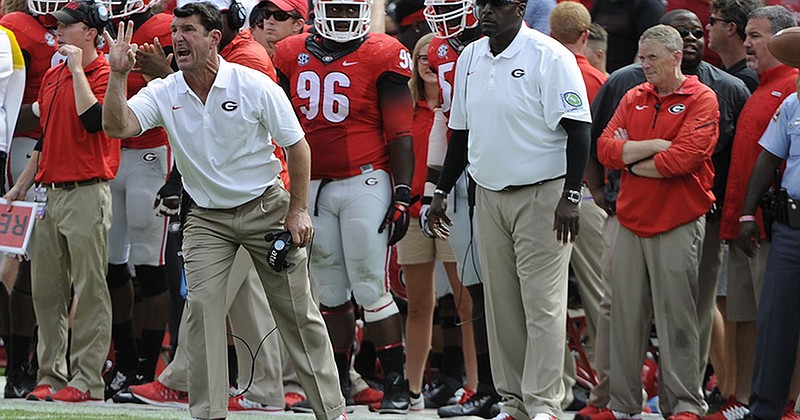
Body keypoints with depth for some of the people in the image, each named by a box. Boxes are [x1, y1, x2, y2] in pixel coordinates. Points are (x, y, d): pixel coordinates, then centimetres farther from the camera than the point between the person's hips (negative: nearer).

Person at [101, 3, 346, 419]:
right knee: (201, 304, -12)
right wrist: (117, 75, -31)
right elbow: (117, 126, -21)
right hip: (206, 218, 2)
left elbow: (296, 146, -5)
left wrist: (297, 210, -6)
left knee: (297, 311, 2)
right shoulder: (163, 94, -6)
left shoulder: (255, 86, -13)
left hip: (265, 207, -2)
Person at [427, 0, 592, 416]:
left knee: (542, 304, -6)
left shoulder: (549, 57, -10)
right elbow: (461, 132, 20)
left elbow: (577, 131, -13)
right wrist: (441, 192, 18)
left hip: (542, 195, -7)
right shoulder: (470, 58, 11)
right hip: (488, 195, 7)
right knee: (501, 303, 7)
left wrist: (570, 195, -18)